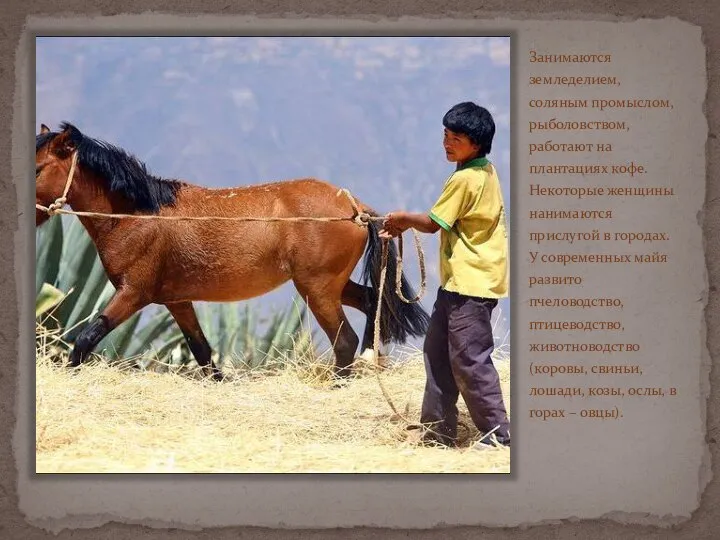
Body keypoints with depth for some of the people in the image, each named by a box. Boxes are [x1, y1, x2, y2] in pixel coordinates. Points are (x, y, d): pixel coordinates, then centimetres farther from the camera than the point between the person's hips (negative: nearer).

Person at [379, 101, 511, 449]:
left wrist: (403, 218, 5)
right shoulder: (484, 172, 11)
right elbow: (445, 220, 18)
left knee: (469, 358, -7)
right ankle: (438, 431, 21)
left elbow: (432, 223, -13)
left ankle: (498, 432, -1)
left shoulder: (465, 179, -19)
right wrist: (405, 226, 14)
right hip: (458, 279, 11)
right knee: (438, 351, 15)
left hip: (471, 282, -11)